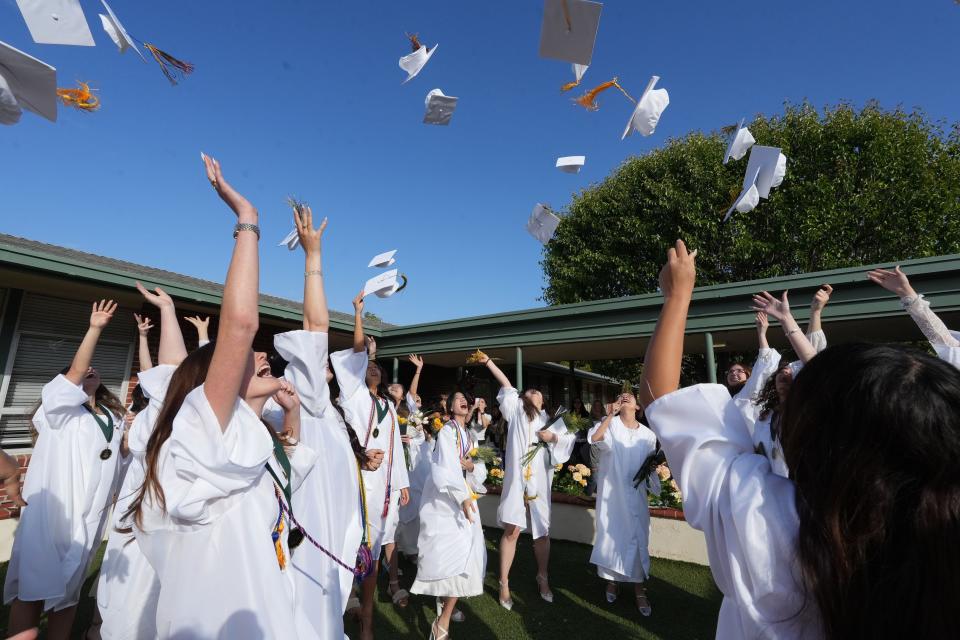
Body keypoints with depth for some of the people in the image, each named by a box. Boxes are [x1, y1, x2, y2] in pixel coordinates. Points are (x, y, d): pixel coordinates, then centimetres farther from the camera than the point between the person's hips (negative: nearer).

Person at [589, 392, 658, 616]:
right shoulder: (610, 424, -6)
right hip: (611, 492, -2)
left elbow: (650, 465, 14)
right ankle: (611, 580, 30)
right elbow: (595, 438, -26)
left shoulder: (648, 434, 4)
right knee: (611, 536, 9)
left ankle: (639, 589, 22)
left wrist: (652, 467, -8)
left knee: (637, 539, 6)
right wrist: (611, 414, -24)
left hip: (636, 494, 2)